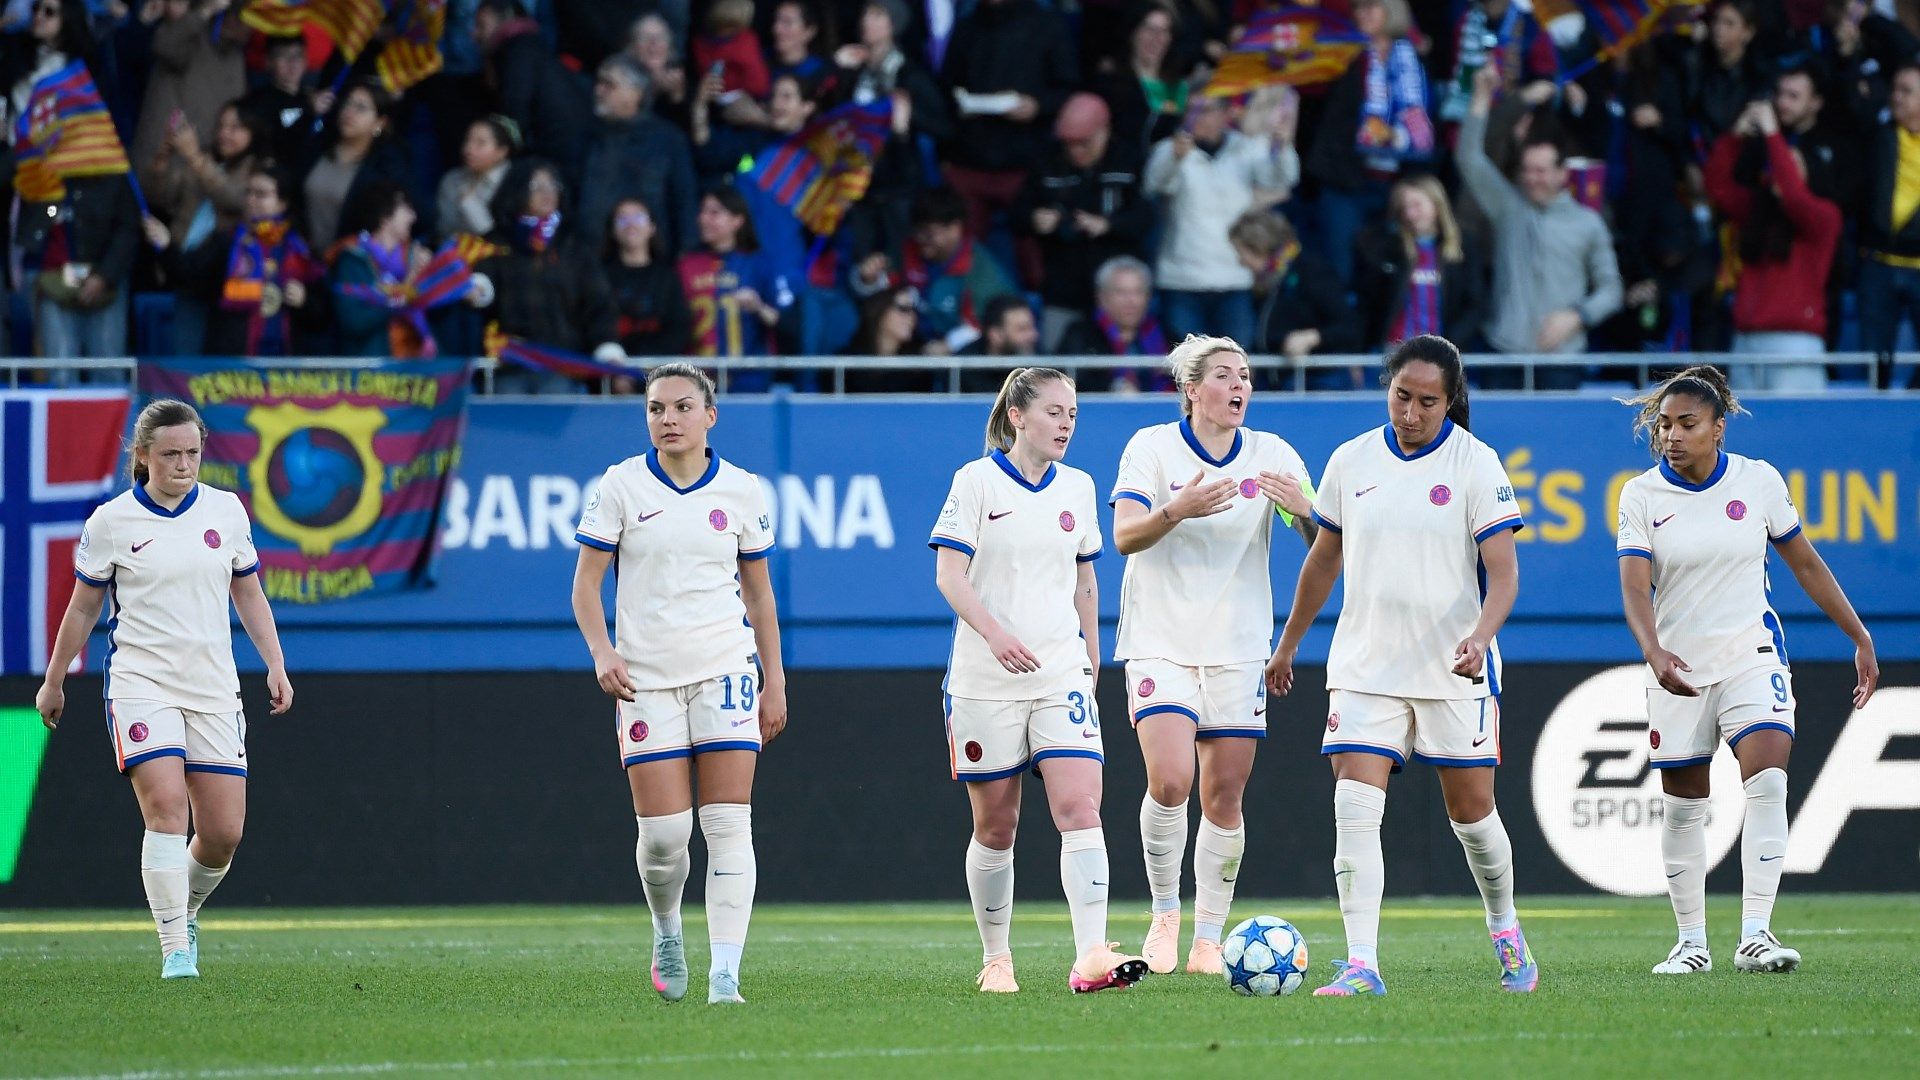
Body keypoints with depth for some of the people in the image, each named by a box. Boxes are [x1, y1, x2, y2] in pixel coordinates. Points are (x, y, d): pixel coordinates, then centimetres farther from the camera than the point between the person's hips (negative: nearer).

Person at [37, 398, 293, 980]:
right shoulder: (111, 521, -1)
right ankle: (176, 950, -19)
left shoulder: (227, 511, 7)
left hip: (213, 687, 3)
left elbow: (249, 594, 18)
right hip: (140, 683, -3)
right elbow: (83, 606, 9)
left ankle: (184, 913, 28)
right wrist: (54, 681, 15)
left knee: (223, 833, -2)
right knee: (166, 807, -21)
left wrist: (275, 664, 9)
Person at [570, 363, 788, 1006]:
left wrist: (774, 681, 11)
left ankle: (725, 973, -13)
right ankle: (666, 931, 26)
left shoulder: (742, 490, 5)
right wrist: (602, 652, -15)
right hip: (646, 677, -1)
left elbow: (758, 593, 13)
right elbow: (586, 583, 2)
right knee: (663, 832, -5)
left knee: (728, 825, -10)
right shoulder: (622, 486, 0)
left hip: (726, 668, 1)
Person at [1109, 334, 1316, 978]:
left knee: (1224, 800, 1)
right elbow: (1125, 536, -13)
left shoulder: (1271, 455, 4)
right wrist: (1177, 510, -33)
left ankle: (1208, 942, 10)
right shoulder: (1152, 447, -3)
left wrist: (1303, 510, -22)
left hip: (1238, 648, 3)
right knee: (1169, 781, -18)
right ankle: (1165, 916, 2)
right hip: (1161, 641, -3)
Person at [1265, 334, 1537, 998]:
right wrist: (1288, 643, 22)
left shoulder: (1475, 464, -7)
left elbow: (1502, 571, -11)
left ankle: (1506, 935, 31)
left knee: (1472, 811, 6)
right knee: (1355, 809, -11)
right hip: (1366, 667, 3)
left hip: (1454, 670, -3)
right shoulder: (1352, 461, 4)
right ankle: (1361, 964, -14)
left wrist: (1480, 637, -29)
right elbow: (1324, 557, 17)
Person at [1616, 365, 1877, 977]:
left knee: (1766, 782, -19)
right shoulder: (1641, 496, -5)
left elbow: (1805, 563, 9)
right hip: (1678, 668, 1)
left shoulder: (1760, 482, -1)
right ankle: (1692, 943, 18)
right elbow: (1635, 586, -15)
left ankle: (1754, 935, -22)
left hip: (1752, 652, 0)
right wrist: (1654, 652, -34)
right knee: (1682, 806, 5)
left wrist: (1860, 640, 10)